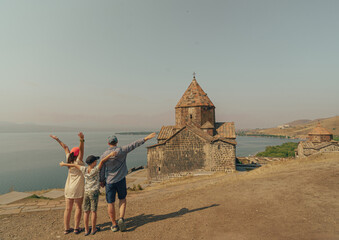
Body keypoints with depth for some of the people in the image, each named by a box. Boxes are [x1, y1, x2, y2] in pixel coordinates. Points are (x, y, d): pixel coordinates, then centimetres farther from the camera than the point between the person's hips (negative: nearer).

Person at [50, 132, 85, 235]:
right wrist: (82, 140, -46)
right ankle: (76, 228, 11)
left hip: (68, 187, 6)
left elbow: (65, 147, 9)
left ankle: (66, 228, 21)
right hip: (78, 188, -6)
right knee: (78, 207, 6)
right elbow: (81, 149, -30)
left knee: (68, 208, 12)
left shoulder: (69, 160, -1)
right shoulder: (78, 161, -16)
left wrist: (57, 139, 14)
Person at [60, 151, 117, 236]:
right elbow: (102, 161, -27)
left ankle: (86, 230, 21)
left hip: (86, 192, 4)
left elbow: (74, 165, 8)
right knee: (94, 211, 8)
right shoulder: (96, 169, -14)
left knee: (86, 211, 12)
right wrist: (110, 154, -37)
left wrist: (64, 164, 21)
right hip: (94, 191, -4)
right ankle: (94, 229, 19)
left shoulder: (84, 169, -3)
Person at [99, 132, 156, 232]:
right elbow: (134, 145, -13)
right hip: (121, 180, 0)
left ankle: (114, 225, 21)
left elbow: (102, 170, 1)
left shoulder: (104, 155, -7)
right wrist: (146, 138, -11)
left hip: (109, 181, 0)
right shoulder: (121, 151, -11)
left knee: (110, 203, 12)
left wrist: (102, 181, 16)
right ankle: (121, 218, 1)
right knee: (122, 199, 19)